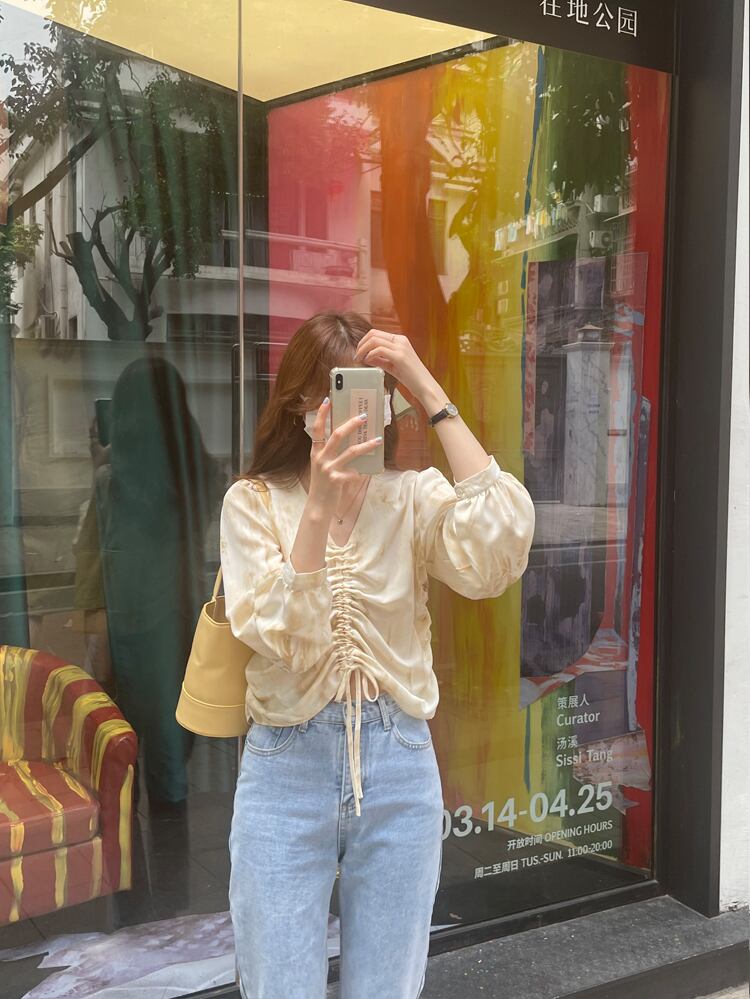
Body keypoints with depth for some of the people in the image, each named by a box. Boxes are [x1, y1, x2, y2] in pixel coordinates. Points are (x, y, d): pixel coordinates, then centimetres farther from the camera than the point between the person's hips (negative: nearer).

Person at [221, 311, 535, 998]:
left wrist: (433, 395, -20)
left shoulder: (414, 498, -1)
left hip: (399, 768, 2)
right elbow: (278, 638, -17)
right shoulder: (255, 502, -3)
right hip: (287, 768, -1)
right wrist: (320, 507, -29)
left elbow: (497, 558, -22)